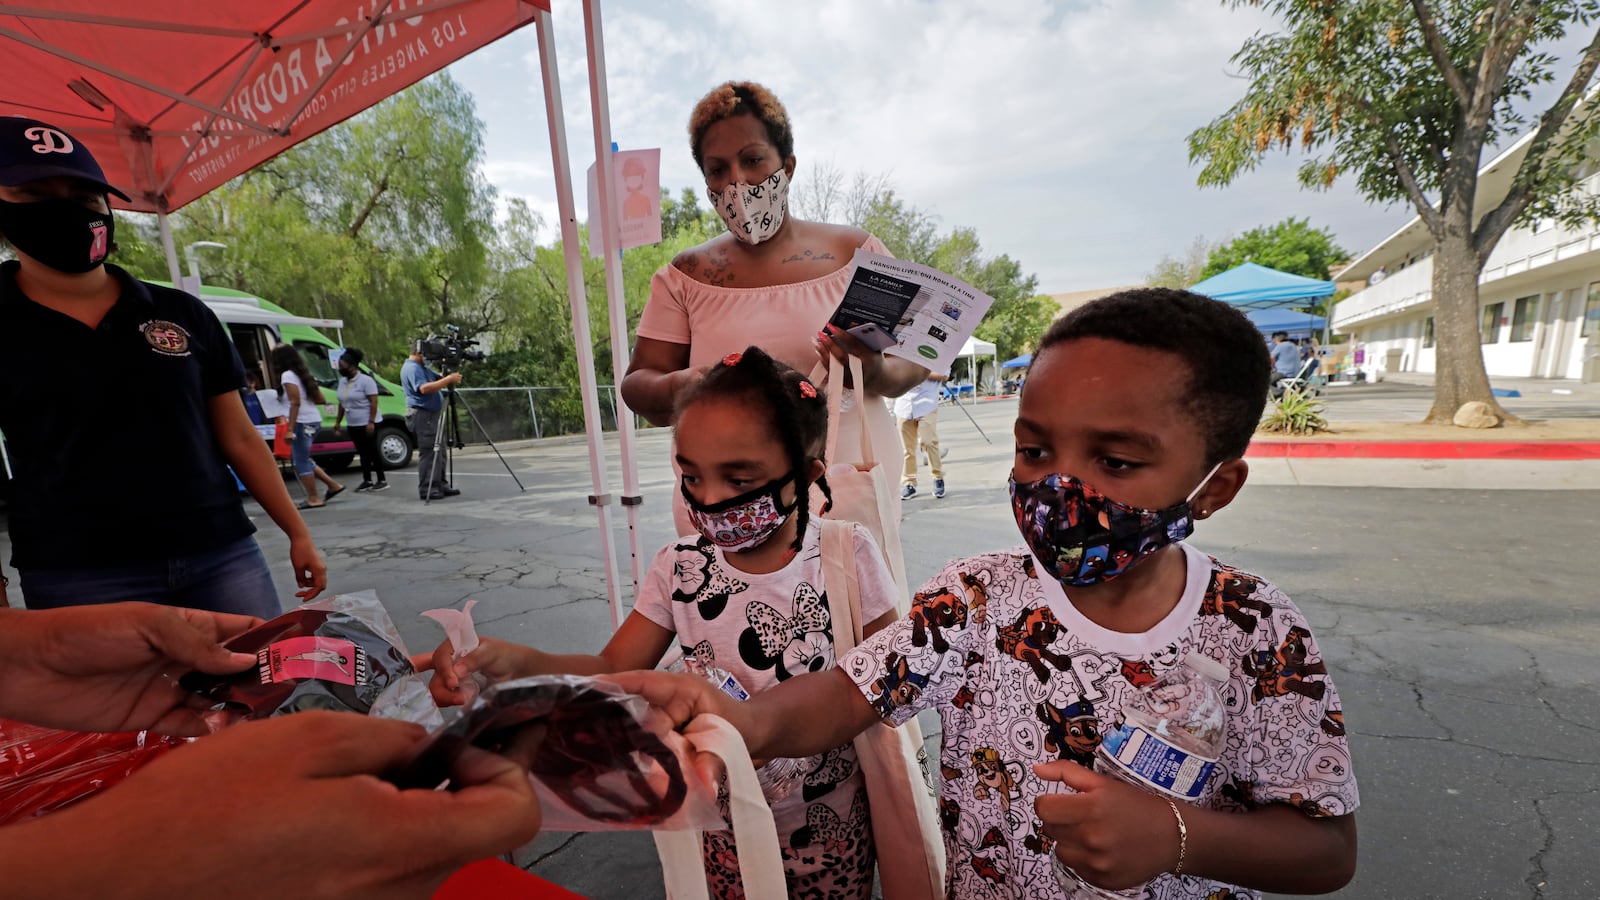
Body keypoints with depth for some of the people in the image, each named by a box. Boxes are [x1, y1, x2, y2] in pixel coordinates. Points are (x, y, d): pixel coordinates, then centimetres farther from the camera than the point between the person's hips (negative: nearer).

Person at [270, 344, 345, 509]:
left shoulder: (287, 375, -9)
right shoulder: (302, 374, 16)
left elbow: (295, 402, -19)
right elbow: (321, 399, 15)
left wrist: (290, 428, -21)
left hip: (302, 423, -9)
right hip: (313, 421, 9)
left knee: (301, 462, -1)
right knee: (303, 459, 19)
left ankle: (313, 499, 3)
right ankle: (333, 485, 17)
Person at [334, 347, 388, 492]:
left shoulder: (365, 380, -12)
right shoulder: (343, 381, 11)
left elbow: (374, 402, -16)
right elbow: (342, 403, 19)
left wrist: (371, 422, -21)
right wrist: (338, 421, 17)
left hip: (367, 424, -7)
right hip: (353, 425, 7)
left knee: (372, 452, -3)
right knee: (363, 453, 10)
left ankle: (382, 480, 4)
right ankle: (367, 481, 14)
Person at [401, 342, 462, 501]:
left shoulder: (422, 367, 20)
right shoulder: (411, 368, -12)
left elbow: (439, 379, 16)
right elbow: (424, 388, -27)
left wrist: (451, 377, -6)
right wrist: (448, 379, -28)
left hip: (432, 414, 10)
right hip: (422, 415, -10)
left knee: (437, 452, 12)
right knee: (428, 453, -8)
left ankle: (440, 485, 18)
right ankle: (427, 490, -4)